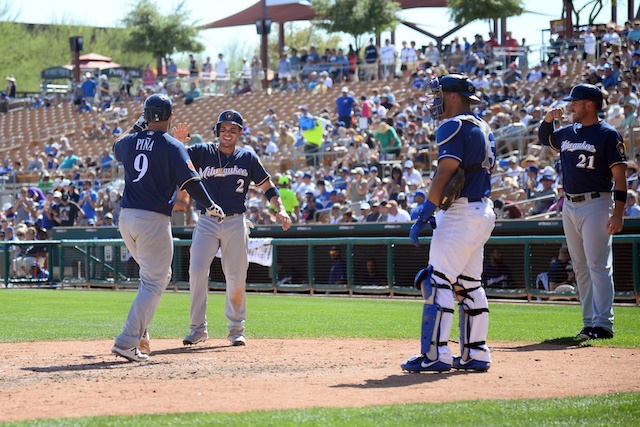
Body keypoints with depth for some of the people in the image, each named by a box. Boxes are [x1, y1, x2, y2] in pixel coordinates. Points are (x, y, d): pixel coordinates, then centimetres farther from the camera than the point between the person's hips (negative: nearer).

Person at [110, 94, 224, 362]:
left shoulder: (130, 142, 8)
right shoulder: (173, 147, -8)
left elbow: (117, 147, 33)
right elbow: (190, 182, -14)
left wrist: (138, 125, 39)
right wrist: (211, 207, 0)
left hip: (126, 218, 7)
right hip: (153, 220, -7)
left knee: (160, 275, 23)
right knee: (153, 283, -4)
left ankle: (139, 332, 14)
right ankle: (127, 341, -16)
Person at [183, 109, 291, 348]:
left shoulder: (247, 158, 8)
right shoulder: (202, 152, 5)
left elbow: (268, 186, 13)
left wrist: (280, 209, -2)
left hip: (235, 223, 1)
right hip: (206, 222, -1)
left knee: (236, 278, 0)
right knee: (197, 271, -13)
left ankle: (236, 329, 17)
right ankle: (198, 328, -4)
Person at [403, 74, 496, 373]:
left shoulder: (454, 127, -11)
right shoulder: (483, 129, 19)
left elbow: (445, 174, -20)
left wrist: (424, 215, -21)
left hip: (462, 213, -10)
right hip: (484, 211, 10)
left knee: (438, 281, -10)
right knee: (469, 284, 13)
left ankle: (435, 355, -14)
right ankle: (476, 354, 13)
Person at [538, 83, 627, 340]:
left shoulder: (607, 134, -7)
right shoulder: (567, 133, 13)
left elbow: (620, 176, -10)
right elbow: (544, 138, 33)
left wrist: (618, 213, -18)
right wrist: (548, 120, 10)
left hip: (596, 205, -7)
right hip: (569, 206, 7)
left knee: (598, 266, -11)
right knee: (581, 268, 9)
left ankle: (603, 324, -14)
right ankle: (590, 323, 13)